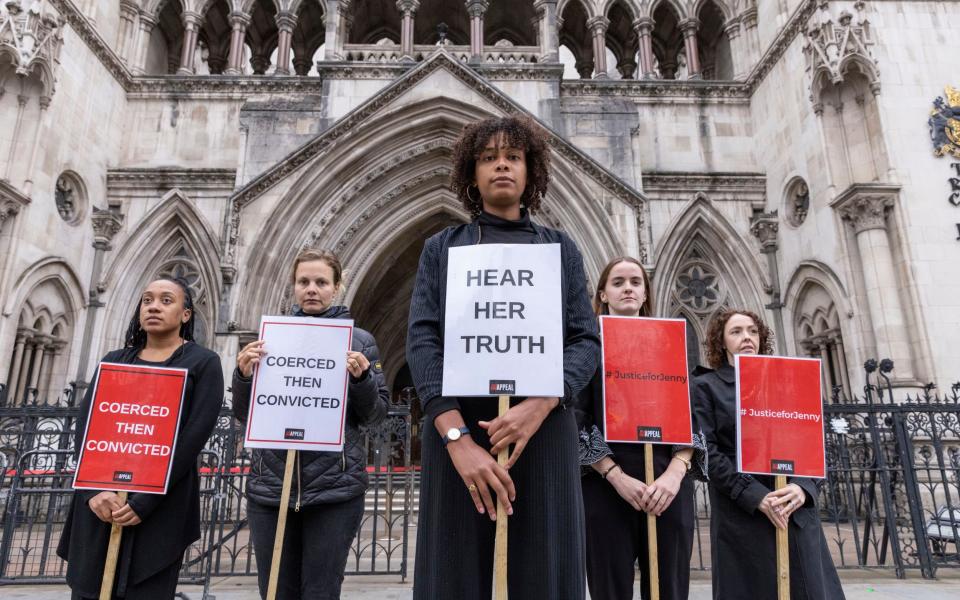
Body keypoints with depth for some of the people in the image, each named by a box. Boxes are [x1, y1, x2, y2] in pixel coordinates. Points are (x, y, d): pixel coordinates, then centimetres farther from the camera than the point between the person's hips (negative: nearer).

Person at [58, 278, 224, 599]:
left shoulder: (203, 363, 0)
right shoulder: (114, 361, 14)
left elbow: (195, 436, -9)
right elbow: (85, 427, 4)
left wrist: (143, 501, -15)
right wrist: (94, 490, -11)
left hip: (161, 504, -4)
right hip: (100, 501, 4)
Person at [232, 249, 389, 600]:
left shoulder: (359, 340, 3)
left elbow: (376, 414, 3)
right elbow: (243, 415, 10)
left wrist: (361, 378, -16)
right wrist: (243, 375, -9)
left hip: (334, 485, -2)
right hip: (270, 483, 2)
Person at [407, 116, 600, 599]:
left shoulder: (561, 250, 14)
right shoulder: (442, 248, 11)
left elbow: (586, 340, 4)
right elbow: (422, 340, -2)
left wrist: (538, 406, -16)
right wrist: (456, 435, -16)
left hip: (544, 430, 1)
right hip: (457, 426, 0)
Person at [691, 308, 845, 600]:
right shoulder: (706, 386, 2)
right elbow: (706, 451, -8)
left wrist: (803, 486, -9)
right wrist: (755, 496, -17)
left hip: (798, 513, 4)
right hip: (742, 516, -4)